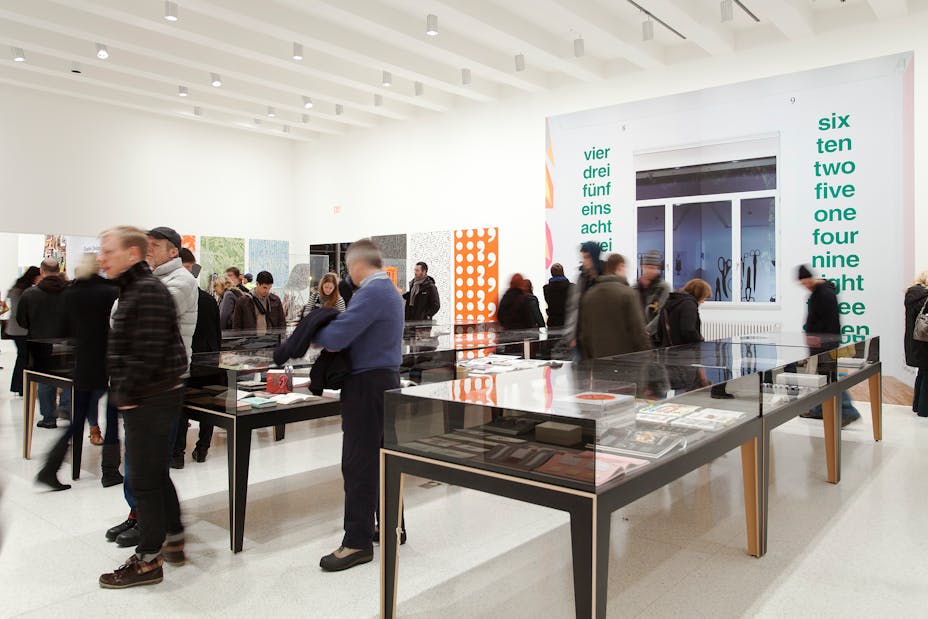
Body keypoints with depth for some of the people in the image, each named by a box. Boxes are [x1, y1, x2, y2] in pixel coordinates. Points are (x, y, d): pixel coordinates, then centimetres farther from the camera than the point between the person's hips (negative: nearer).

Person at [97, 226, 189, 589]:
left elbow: (147, 354, -24)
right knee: (157, 474, 19)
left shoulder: (148, 291, -18)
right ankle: (173, 542, 32)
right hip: (151, 397, 10)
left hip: (151, 399, -10)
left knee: (144, 480, 0)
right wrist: (122, 393, 15)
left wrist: (125, 394, -16)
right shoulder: (133, 289, 15)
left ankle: (148, 561, 12)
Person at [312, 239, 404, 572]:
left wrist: (311, 332, -2)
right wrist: (325, 328, 8)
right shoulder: (390, 289, 15)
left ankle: (357, 542, 3)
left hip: (367, 383, -10)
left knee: (359, 463, -4)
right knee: (384, 457, 16)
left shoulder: (371, 292, -18)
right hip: (387, 379, 10)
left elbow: (337, 337, -22)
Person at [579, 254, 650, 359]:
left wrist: (589, 360, 17)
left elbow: (584, 334, 10)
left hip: (598, 358, 5)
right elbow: (638, 329, -12)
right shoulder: (628, 293, -10)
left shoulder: (588, 296, 6)